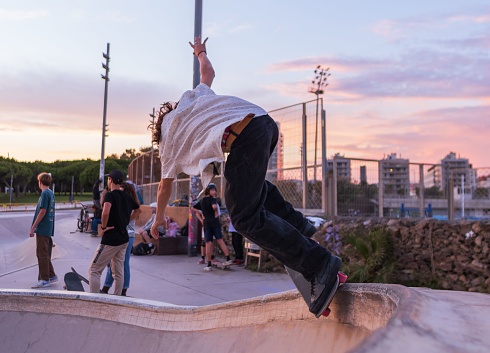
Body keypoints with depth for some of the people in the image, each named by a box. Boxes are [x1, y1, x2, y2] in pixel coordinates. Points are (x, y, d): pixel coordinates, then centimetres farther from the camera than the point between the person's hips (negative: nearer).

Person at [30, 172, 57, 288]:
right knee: (45, 254, 16)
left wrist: (33, 228, -16)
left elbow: (42, 211, -19)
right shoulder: (51, 193, 13)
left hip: (42, 229, -9)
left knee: (42, 255, -3)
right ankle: (51, 275, 23)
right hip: (48, 229, 9)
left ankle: (44, 280, 2)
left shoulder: (45, 193, -13)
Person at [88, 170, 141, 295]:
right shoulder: (127, 196, 9)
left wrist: (104, 226, -16)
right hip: (124, 239, 7)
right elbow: (138, 210, 23)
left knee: (94, 270, 2)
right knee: (119, 273, 14)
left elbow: (105, 212, -32)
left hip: (110, 239, -7)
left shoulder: (110, 195, -13)